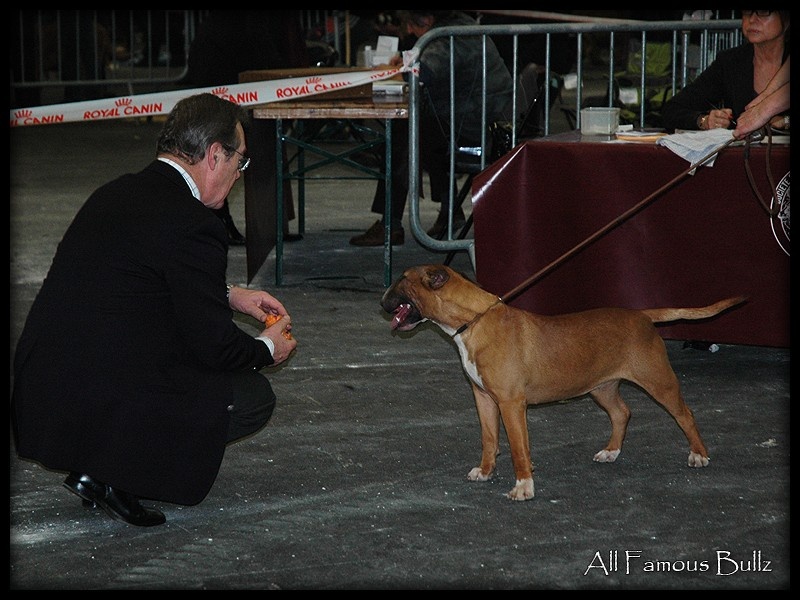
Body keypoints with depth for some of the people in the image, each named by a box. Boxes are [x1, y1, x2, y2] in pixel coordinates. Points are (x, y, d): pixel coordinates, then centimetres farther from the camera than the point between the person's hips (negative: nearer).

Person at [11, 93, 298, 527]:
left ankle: (95, 461, 15)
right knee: (254, 395, 6)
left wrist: (231, 295, 27)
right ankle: (110, 470, -2)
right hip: (98, 411, -9)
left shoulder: (116, 194, 11)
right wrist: (267, 349, 10)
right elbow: (212, 344, -11)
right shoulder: (193, 227, -16)